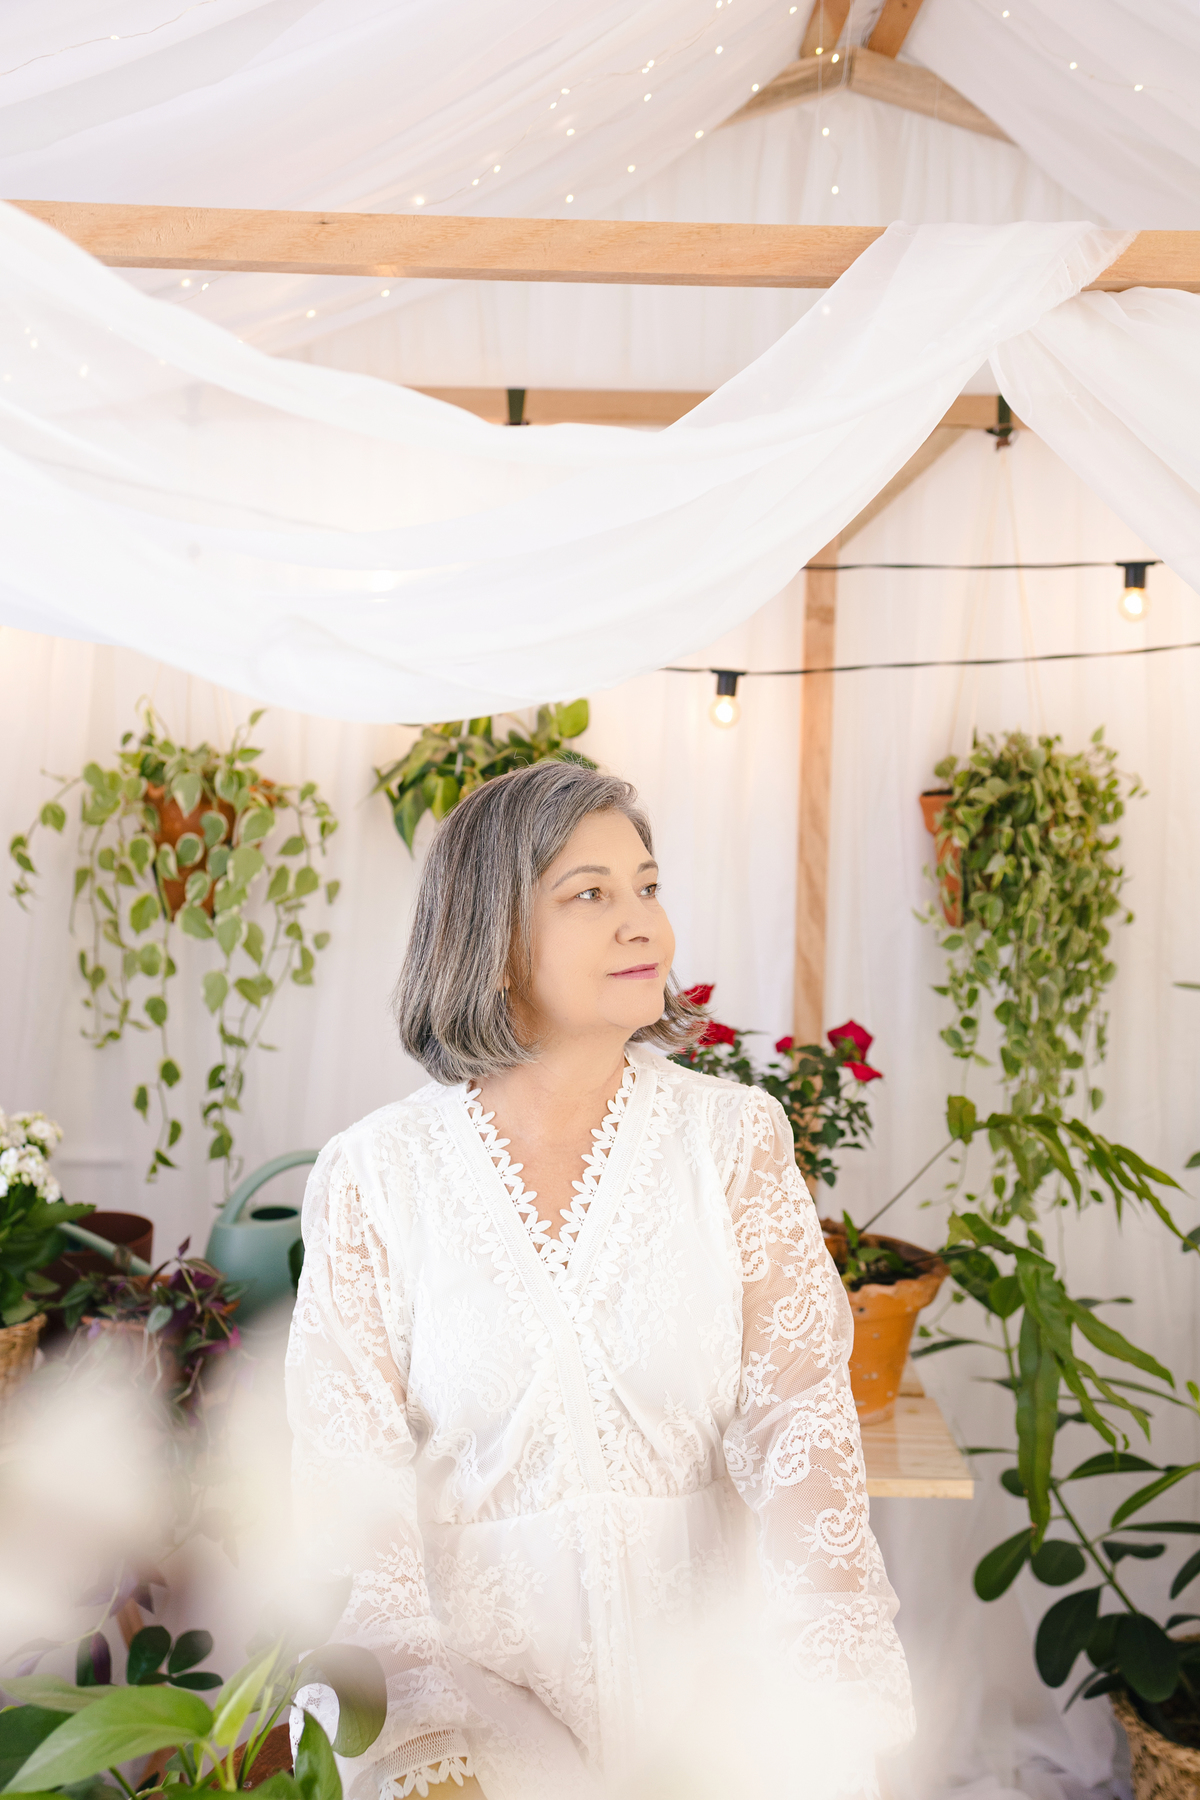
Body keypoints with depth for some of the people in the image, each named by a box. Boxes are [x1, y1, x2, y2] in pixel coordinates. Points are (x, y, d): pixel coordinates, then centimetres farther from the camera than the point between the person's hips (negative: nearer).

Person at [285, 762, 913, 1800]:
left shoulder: (736, 1137, -4)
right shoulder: (373, 1176, -6)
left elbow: (795, 1405, -9)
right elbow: (351, 1478, -5)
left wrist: (829, 1703, -21)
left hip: (703, 1663, 2)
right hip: (480, 1658, -2)